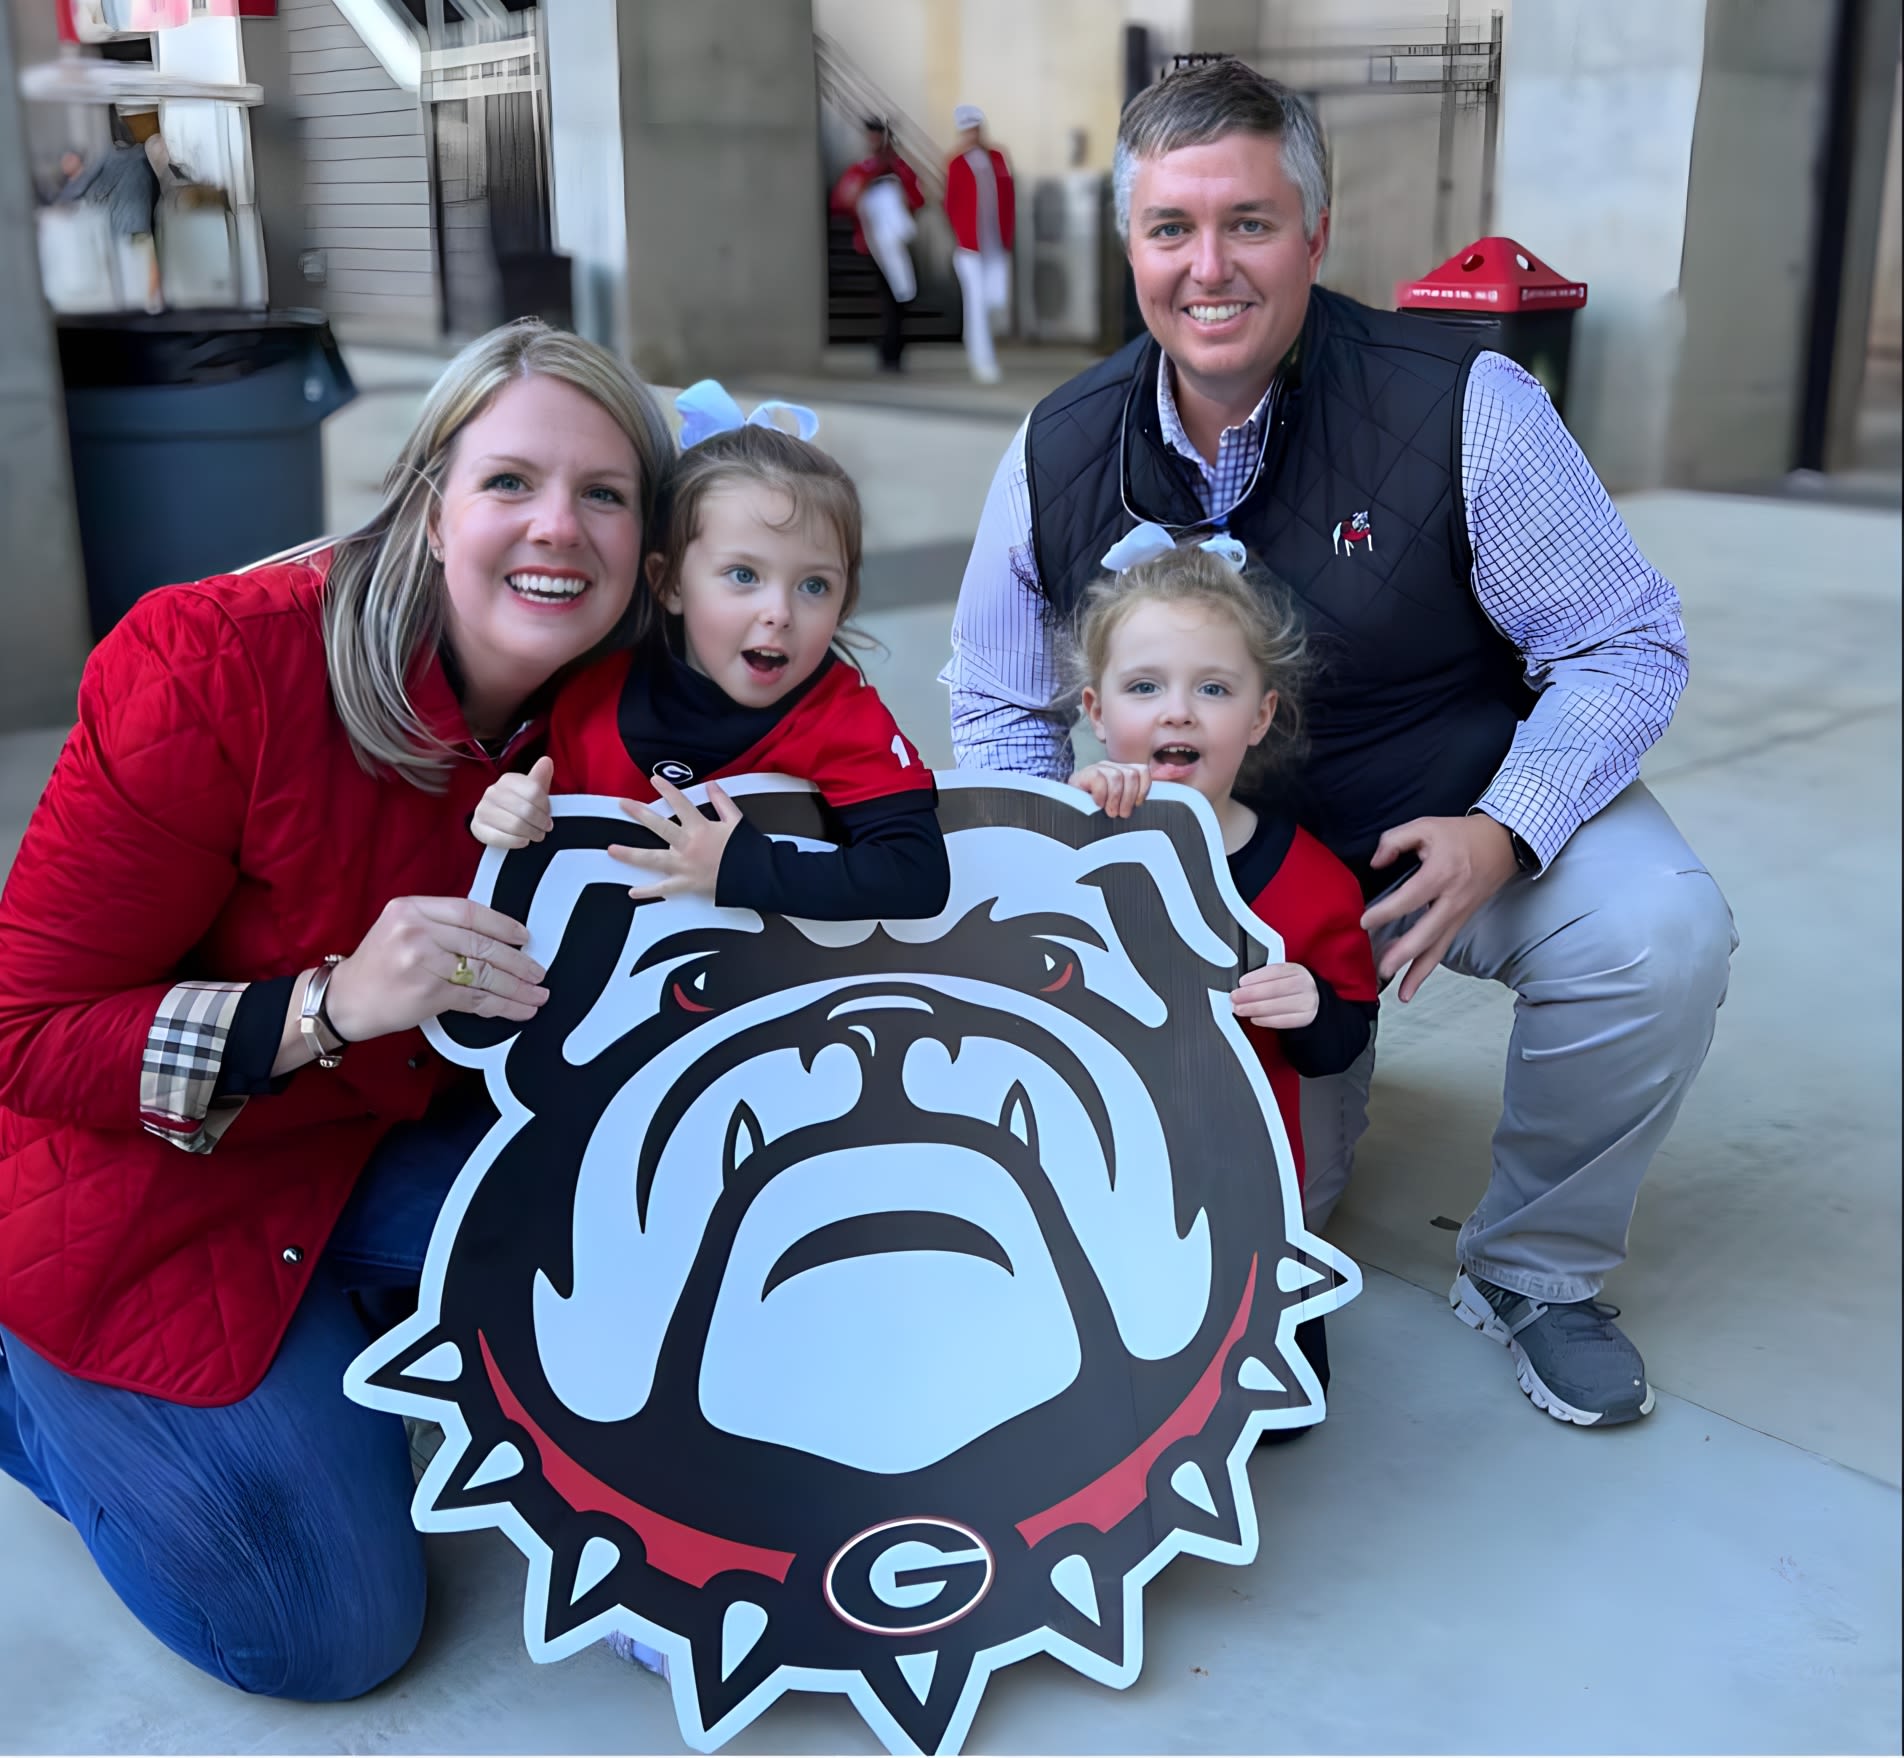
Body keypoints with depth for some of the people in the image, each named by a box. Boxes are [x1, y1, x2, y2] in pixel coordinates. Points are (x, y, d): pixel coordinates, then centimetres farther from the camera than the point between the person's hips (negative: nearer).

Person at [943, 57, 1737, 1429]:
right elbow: (1003, 712, 3)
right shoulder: (1057, 456, -8)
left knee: (1658, 938, -30)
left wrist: (1505, 830, -28)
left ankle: (1536, 1273, -2)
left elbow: (1626, 645, -12)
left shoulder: (1463, 405, -18)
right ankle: (1327, 1057, 35)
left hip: (1471, 817, -1)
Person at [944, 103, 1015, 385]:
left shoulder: (997, 158, 9)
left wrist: (1007, 234, 4)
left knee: (998, 299, 4)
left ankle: (975, 335, 33)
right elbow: (951, 205, -1)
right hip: (970, 246, -4)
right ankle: (983, 361, -2)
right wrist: (962, 237, -5)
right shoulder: (956, 164, -2)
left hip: (998, 246, 4)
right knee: (976, 302, -6)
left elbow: (1009, 198, 11)